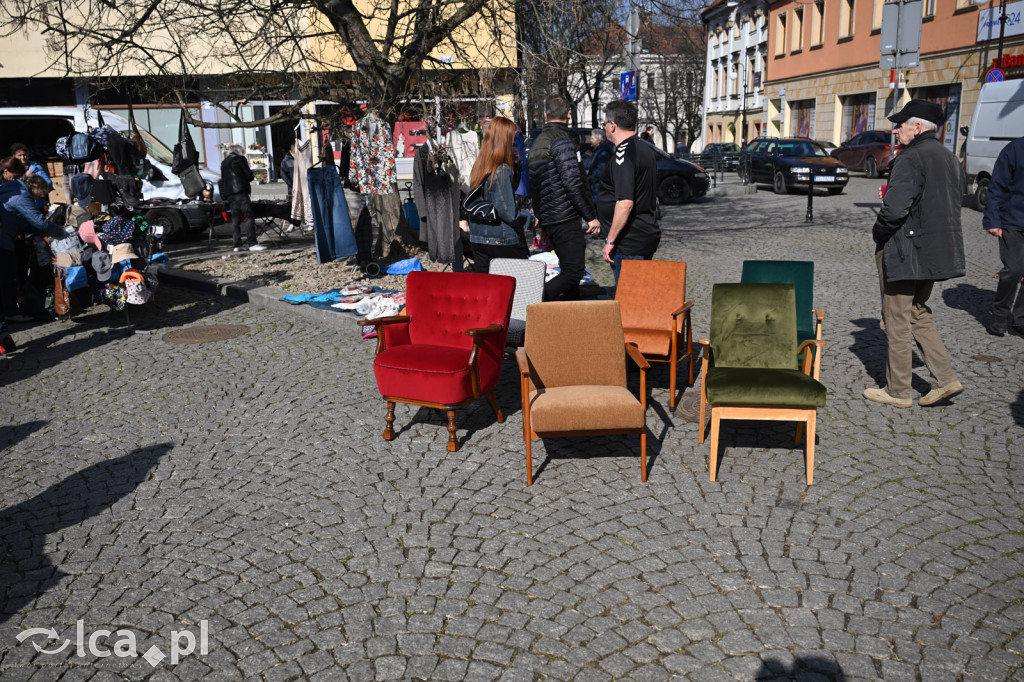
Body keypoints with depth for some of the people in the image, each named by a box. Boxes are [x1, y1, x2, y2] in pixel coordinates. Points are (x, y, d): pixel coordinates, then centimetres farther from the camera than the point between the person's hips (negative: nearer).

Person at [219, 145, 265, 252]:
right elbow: (249, 176, -3)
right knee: (249, 217, -9)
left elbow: (223, 179, 22)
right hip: (240, 192, -7)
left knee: (235, 219, 6)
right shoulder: (240, 159, 1)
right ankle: (252, 244, -17)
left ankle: (237, 245, 3)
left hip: (228, 194, 7)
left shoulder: (224, 163, 22)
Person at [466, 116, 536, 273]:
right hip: (502, 241, -7)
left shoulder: (478, 167, 6)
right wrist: (530, 218, -1)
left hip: (477, 239, 7)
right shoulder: (503, 170, -16)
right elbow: (508, 212, -19)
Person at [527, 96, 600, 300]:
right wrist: (591, 216, -14)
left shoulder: (537, 143, 19)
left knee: (569, 269, 14)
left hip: (547, 217, 10)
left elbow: (533, 186, 24)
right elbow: (572, 183, -18)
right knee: (574, 272, -12)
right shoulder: (561, 140, -11)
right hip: (564, 217, -10)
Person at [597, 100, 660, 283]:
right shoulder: (646, 150, 15)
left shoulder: (624, 153, -16)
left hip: (630, 243, -10)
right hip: (648, 236, 10)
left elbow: (625, 203, -25)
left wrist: (610, 241, -20)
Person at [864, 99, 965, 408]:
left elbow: (895, 209, -26)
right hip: (938, 252, 9)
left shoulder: (911, 158, -17)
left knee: (897, 321, 1)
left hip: (905, 252, -9)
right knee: (918, 314, 20)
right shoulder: (949, 157, 14)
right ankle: (945, 379, 16)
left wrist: (878, 233, -7)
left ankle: (897, 391, 10)